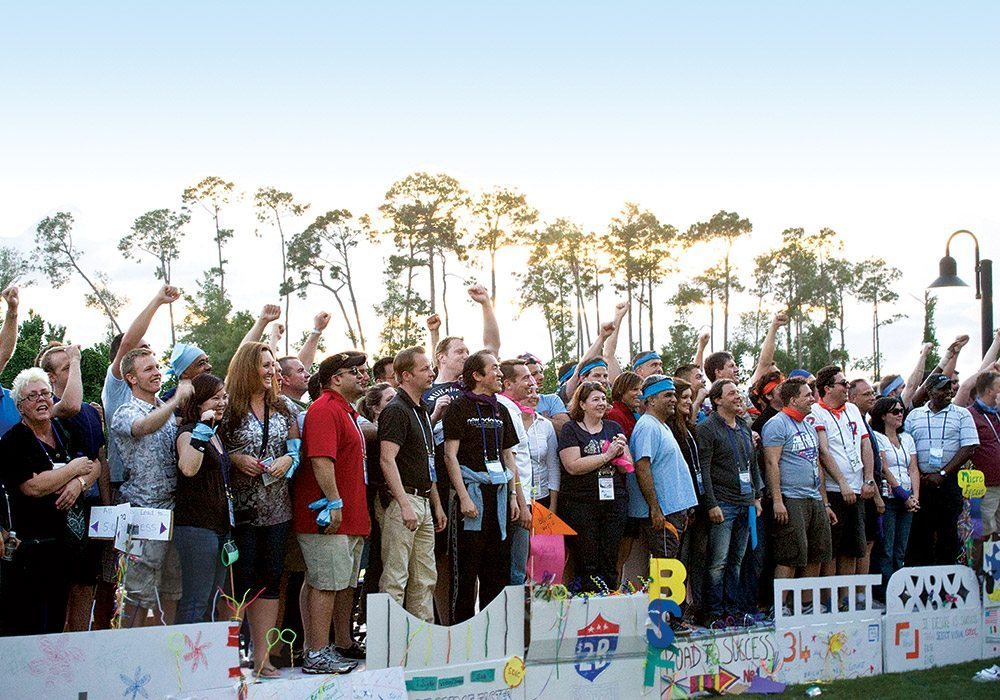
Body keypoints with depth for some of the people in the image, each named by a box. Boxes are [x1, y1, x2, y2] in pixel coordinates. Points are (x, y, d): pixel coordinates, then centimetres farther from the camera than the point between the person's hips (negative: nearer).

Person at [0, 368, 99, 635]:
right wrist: (74, 468, -8)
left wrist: (80, 482, -13)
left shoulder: (66, 431, 10)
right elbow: (34, 486, -20)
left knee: (57, 619, 12)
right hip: (28, 549, -6)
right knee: (25, 623, -3)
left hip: (63, 540, 6)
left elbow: (95, 465, 9)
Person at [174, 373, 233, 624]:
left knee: (210, 601, 11)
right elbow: (188, 468, -31)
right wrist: (202, 428, -29)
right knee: (196, 602, -10)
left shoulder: (215, 434, 17)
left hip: (221, 526, 9)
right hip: (196, 526, -9)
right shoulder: (188, 433, -9)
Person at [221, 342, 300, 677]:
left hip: (276, 507, 5)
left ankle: (262, 656, 9)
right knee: (242, 580, -3)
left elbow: (297, 448, 15)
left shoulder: (282, 408, 11)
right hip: (240, 507, -4)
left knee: (270, 580, 4)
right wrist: (236, 459, -16)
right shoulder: (229, 408, -3)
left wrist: (287, 460, -5)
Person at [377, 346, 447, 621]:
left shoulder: (422, 411, 18)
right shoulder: (396, 410, -11)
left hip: (423, 502, 9)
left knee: (425, 578, 12)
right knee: (395, 578, -6)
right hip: (400, 499, -9)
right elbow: (387, 460, -19)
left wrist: (437, 505, 19)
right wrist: (405, 504, -24)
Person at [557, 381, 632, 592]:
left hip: (614, 501, 4)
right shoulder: (571, 430, 0)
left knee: (610, 563, 5)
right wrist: (607, 455, -13)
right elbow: (573, 466, -14)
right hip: (580, 505, -4)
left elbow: (628, 466, 11)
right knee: (587, 565, -3)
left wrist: (619, 454, -11)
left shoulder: (614, 428, 14)